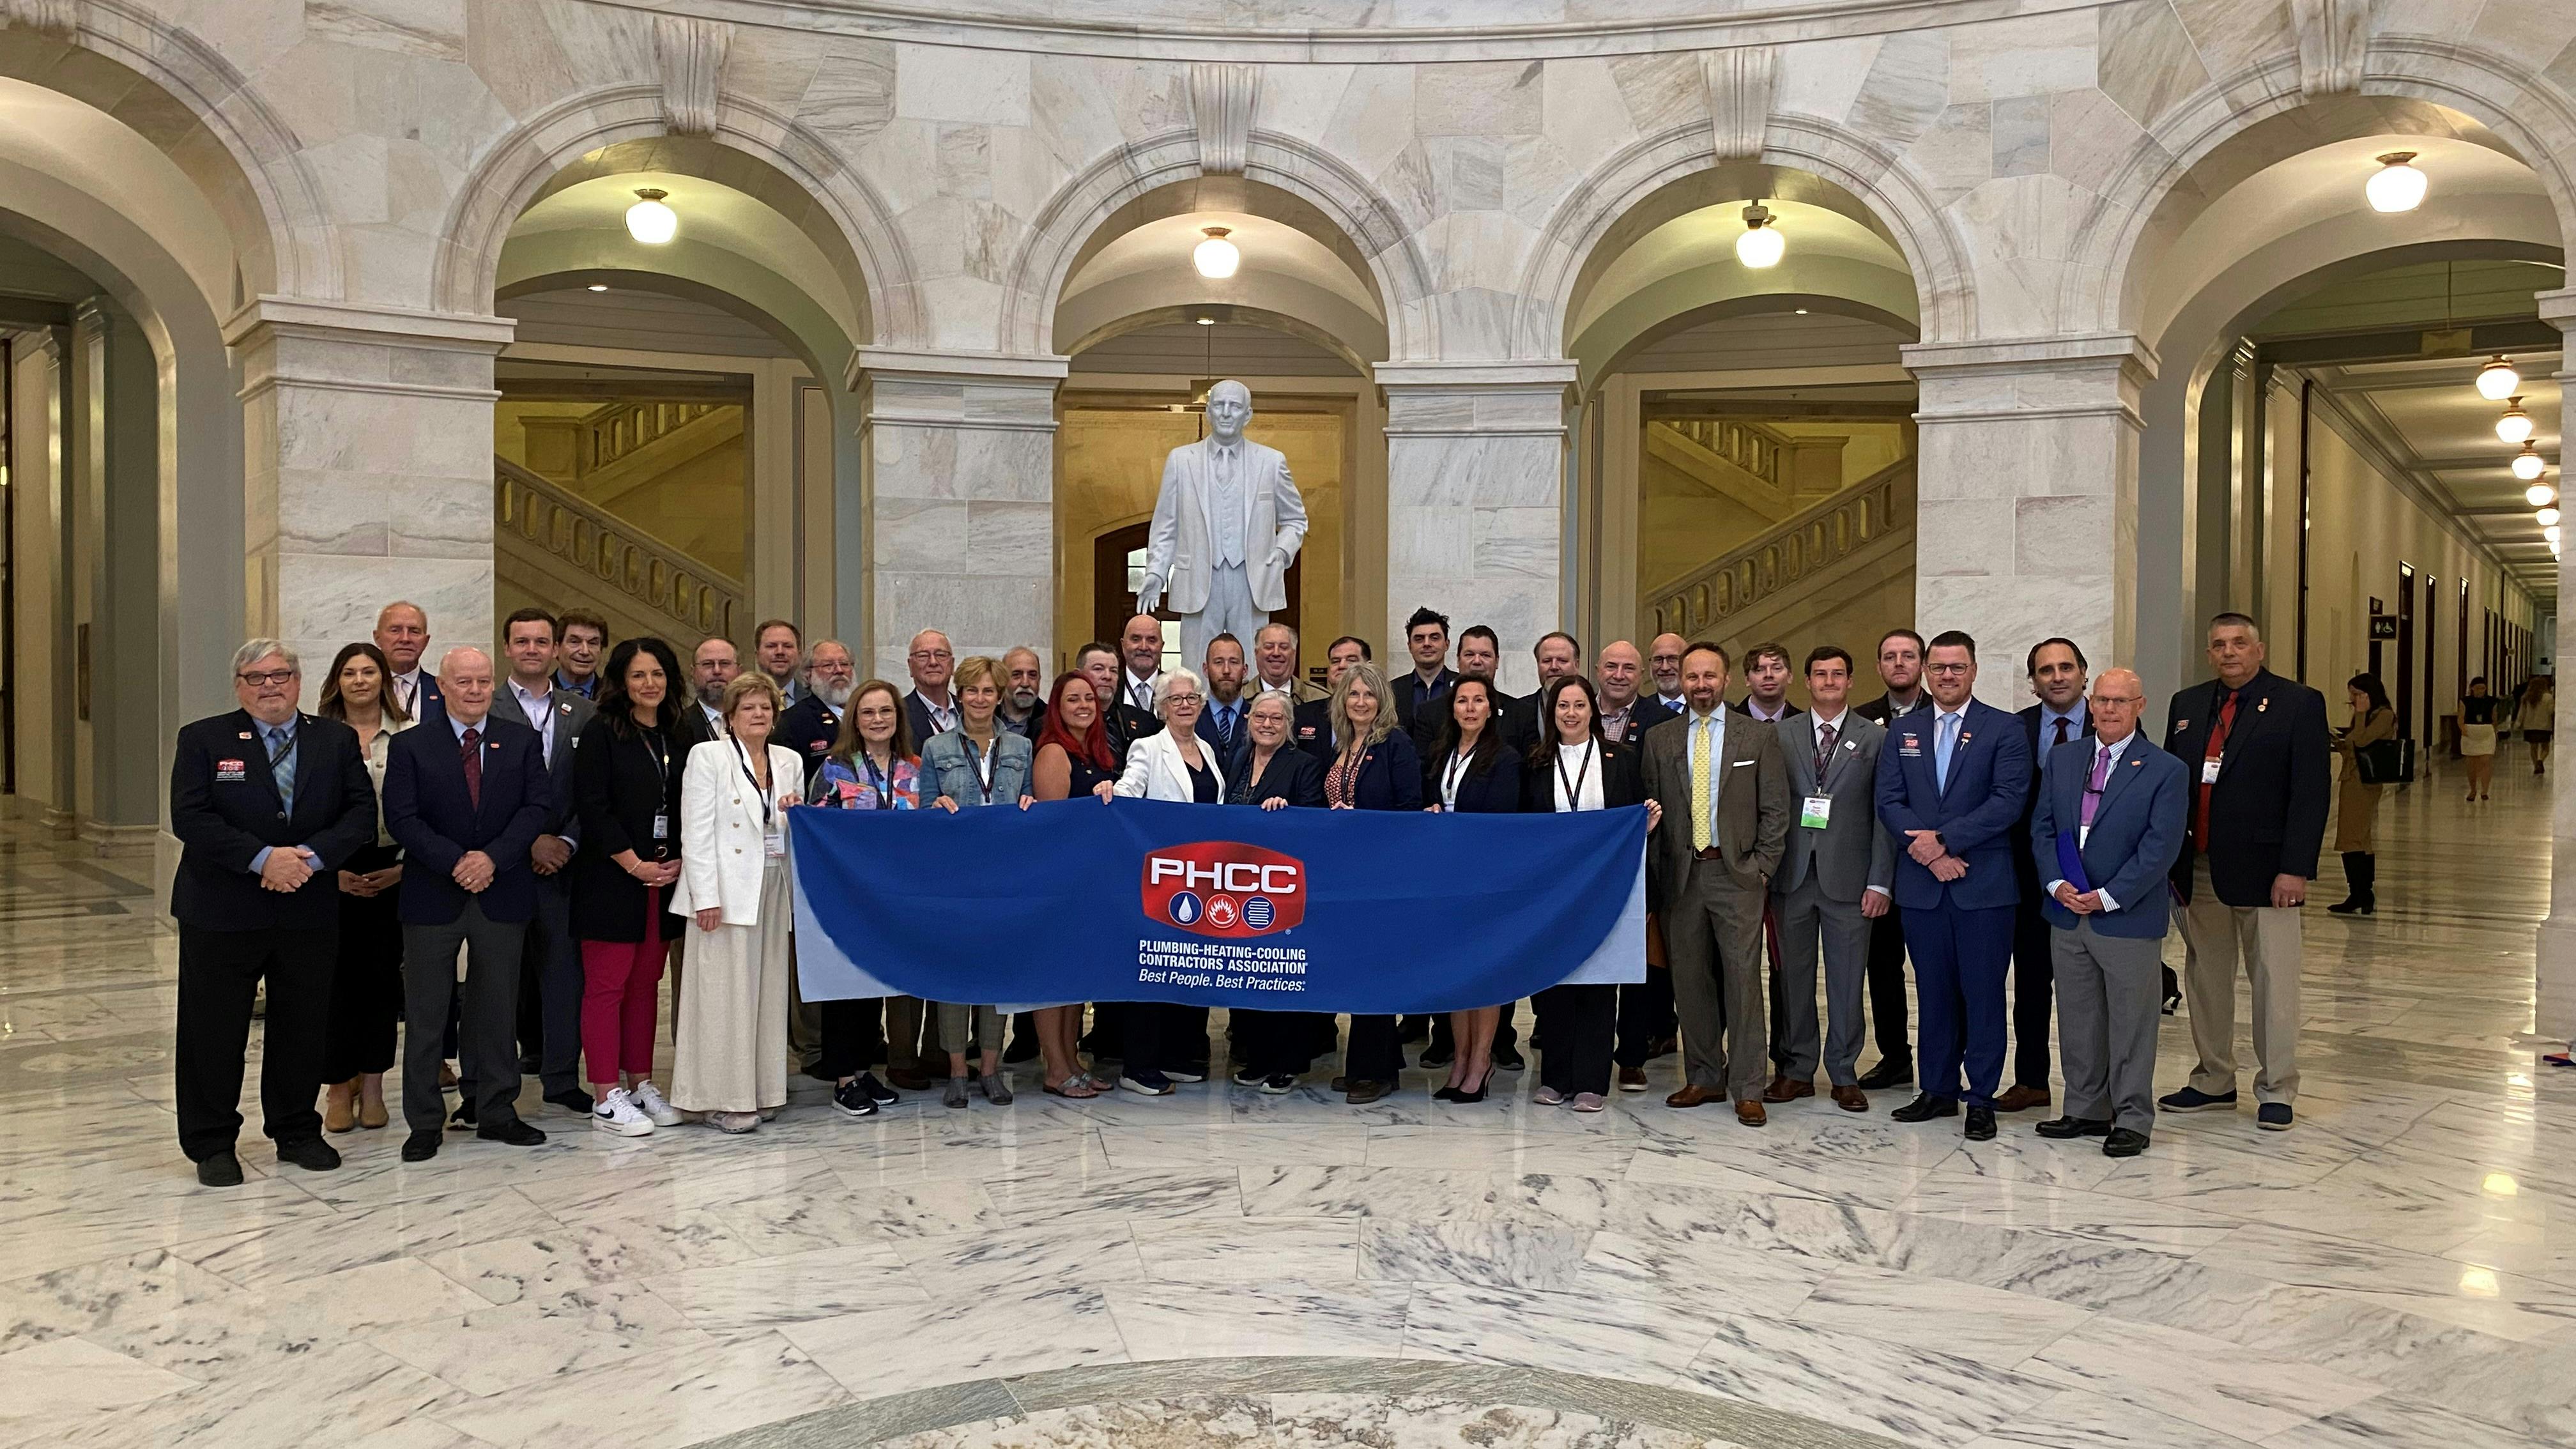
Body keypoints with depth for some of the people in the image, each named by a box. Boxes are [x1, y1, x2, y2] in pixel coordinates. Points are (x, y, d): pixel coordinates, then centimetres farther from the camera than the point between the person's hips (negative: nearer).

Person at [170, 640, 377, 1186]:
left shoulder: (337, 740, 7)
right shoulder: (203, 740, 0)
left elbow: (362, 813, -1)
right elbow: (190, 818, -10)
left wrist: (311, 855, -17)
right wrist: (262, 858, -20)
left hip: (311, 913, 2)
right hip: (222, 914, -2)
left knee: (303, 1028, 10)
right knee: (215, 1032, 5)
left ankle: (297, 1132, 25)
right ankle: (211, 1145, 18)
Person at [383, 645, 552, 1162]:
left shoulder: (521, 741, 7)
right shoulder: (410, 746, 2)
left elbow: (539, 805, -3)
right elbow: (402, 818, -7)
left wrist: (493, 857, -15)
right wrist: (455, 862, -18)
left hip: (503, 894, 2)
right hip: (433, 896, -1)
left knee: (498, 1010, 10)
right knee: (424, 1013, 4)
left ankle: (497, 1112, 20)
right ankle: (425, 1122, 13)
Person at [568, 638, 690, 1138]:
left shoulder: (674, 739, 13)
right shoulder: (600, 734, -5)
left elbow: (686, 811, 14)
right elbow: (593, 808, -12)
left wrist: (679, 862, -2)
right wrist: (635, 865, -14)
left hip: (664, 880, 6)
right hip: (610, 880, -6)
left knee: (646, 984, 11)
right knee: (606, 985, -3)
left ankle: (641, 1084, 18)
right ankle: (606, 1098, 0)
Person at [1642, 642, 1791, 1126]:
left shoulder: (1760, 737, 4)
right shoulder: (1659, 740, 10)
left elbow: (1776, 810, 2)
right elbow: (1650, 807, 10)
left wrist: (1762, 868, -5)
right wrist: (1658, 872, 2)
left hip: (1737, 873, -3)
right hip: (1681, 874, 3)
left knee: (1742, 979, -5)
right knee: (1690, 981, 7)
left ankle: (1747, 1090, 1)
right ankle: (1704, 1078, 19)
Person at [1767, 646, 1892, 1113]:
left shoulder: (1875, 738, 4)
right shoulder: (1781, 735, 8)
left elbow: (1884, 815, 2)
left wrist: (1880, 881, -4)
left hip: (1848, 879, -1)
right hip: (1792, 876, 1)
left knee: (1847, 980, 4)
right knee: (1792, 975, 7)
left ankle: (1844, 1074, 15)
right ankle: (1796, 1069, 18)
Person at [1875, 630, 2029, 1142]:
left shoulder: (2004, 730, 0)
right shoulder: (1901, 731, 11)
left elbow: (2007, 802, -10)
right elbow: (1888, 802, 3)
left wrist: (1942, 839, -16)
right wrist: (1927, 850, -12)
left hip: (1984, 885, -3)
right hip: (1921, 885, 3)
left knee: (1983, 994, 1)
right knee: (1934, 993, 11)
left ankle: (1982, 1099, 9)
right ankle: (1938, 1089, 21)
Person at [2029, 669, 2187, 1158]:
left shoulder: (2166, 771, -6)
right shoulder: (2062, 758, 9)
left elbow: (2160, 848, -11)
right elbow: (2042, 827, 8)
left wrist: (2107, 896, -15)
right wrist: (2057, 884, -7)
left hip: (2128, 919, -5)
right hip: (2068, 916, 5)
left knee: (2131, 1023, 3)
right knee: (2077, 1021, 13)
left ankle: (2132, 1120, 13)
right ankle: (2086, 1111, 25)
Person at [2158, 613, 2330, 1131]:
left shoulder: (2299, 703, -3)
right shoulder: (2187, 705, 12)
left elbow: (2310, 792, -8)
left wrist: (2296, 869, -15)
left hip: (2264, 870, -5)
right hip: (2198, 869, 5)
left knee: (2274, 981, 2)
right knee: (2205, 978, 12)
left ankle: (2276, 1091, 12)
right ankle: (2214, 1081, 24)